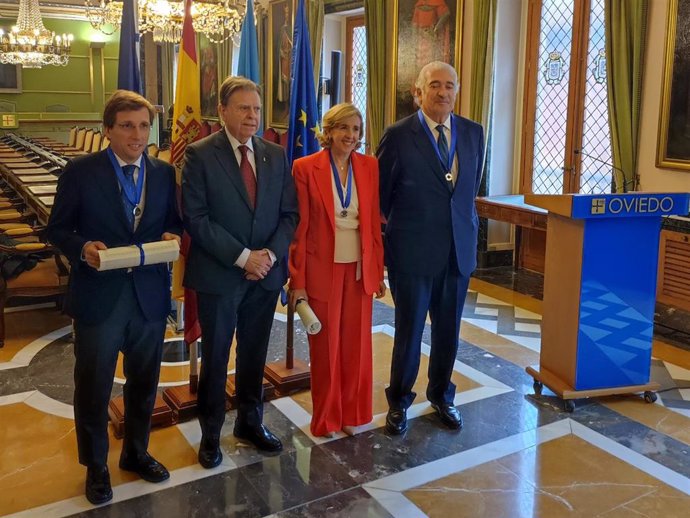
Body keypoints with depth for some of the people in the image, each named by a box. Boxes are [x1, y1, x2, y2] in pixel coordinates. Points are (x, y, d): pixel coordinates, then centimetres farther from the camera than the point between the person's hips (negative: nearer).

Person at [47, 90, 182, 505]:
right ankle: (96, 466, 32)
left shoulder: (164, 173, 4)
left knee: (144, 383, 17)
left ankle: (136, 452, 40)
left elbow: (174, 222, 11)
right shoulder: (81, 172, -6)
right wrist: (83, 248, -21)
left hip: (150, 295, 3)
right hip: (99, 296, -3)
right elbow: (58, 229, -2)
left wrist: (172, 236, -12)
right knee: (93, 387, 10)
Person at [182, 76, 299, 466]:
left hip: (266, 273, 4)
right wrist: (242, 257, -18)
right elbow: (196, 218, -13)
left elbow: (290, 213, 5)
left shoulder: (276, 155, 6)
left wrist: (271, 254, -11)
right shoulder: (200, 155, -7)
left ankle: (251, 422, 34)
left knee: (255, 354, 15)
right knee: (215, 357, 10)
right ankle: (211, 433, 27)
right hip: (219, 275, -3)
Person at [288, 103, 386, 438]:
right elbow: (299, 228, -7)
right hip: (323, 269, -3)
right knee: (325, 346, 9)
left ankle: (351, 413, 31)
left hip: (360, 269, 3)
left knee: (356, 344, 12)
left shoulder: (370, 166, 2)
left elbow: (375, 223, 6)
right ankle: (326, 418, 27)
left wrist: (379, 271, 5)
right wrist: (297, 281, -7)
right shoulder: (306, 167, -7)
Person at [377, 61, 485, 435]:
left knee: (448, 332, 14)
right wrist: (399, 227, 7)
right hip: (412, 251, -4)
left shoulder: (473, 133, 6)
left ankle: (441, 396, 35)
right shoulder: (398, 136, -7)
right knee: (409, 332, 7)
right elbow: (379, 194, 0)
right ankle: (399, 401, 27)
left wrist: (465, 223, 15)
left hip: (458, 250, 4)